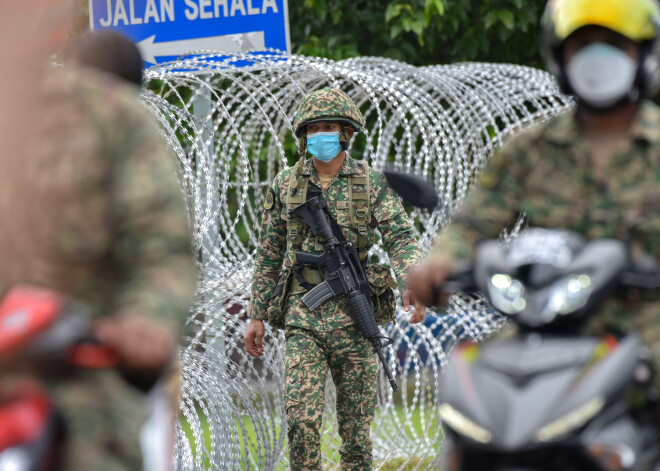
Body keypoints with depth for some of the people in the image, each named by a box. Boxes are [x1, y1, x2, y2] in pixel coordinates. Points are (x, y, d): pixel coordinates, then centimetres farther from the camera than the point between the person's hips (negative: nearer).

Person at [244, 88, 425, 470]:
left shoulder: (372, 184, 1)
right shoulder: (286, 186, 6)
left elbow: (402, 239, -8)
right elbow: (269, 256, 13)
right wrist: (257, 316, 11)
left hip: (354, 315, 0)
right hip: (303, 316, 0)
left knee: (357, 422, 5)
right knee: (302, 417, -14)